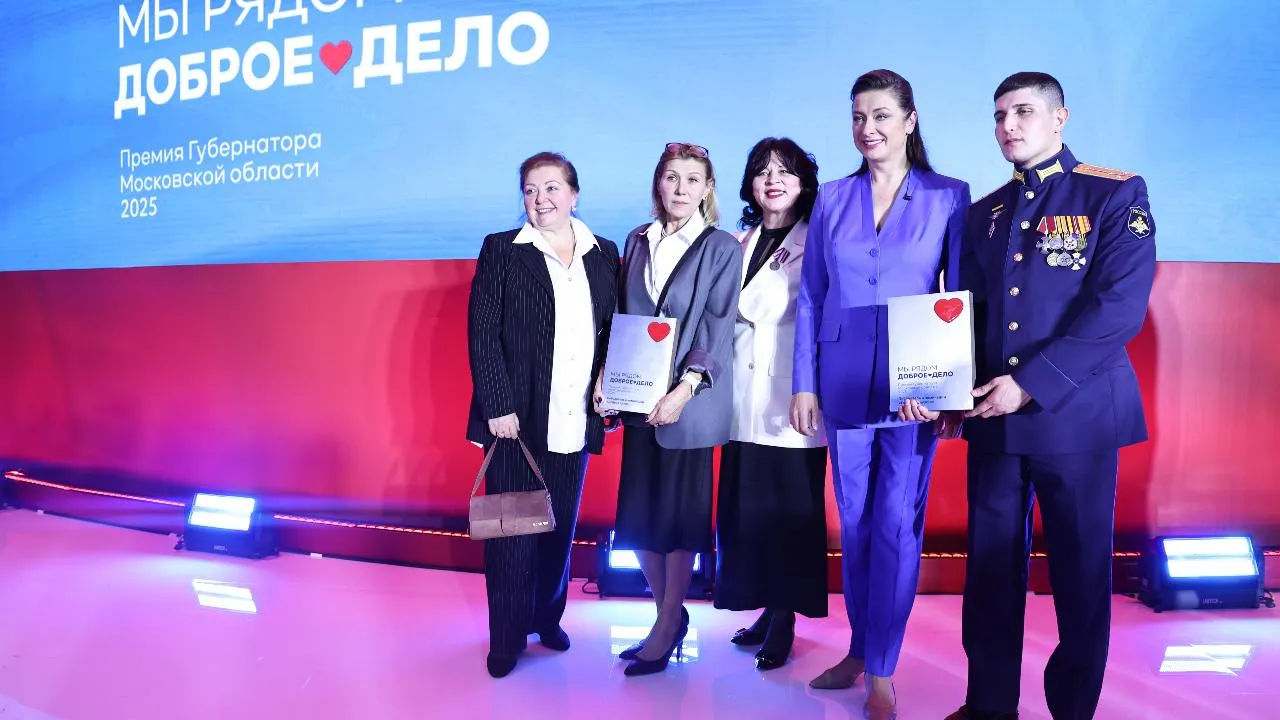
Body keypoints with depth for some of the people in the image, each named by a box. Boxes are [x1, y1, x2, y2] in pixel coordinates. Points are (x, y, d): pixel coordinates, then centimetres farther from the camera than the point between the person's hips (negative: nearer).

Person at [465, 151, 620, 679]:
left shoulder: (604, 254, 8)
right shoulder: (501, 250, 0)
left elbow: (615, 330, 11)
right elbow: (482, 333, -6)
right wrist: (497, 406, -12)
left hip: (575, 422, 3)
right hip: (516, 418, -3)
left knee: (560, 528, 14)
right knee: (512, 532, 4)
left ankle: (547, 616, 34)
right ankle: (506, 638, 19)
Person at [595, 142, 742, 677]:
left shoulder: (722, 248, -4)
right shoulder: (639, 241, 10)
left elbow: (717, 329, -10)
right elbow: (622, 316, 13)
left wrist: (683, 391, -18)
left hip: (687, 401, -5)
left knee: (678, 514, 3)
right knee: (638, 513, 9)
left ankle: (667, 628, 18)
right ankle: (669, 613, 27)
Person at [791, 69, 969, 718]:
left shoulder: (948, 197, 1)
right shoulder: (832, 199, 8)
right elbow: (810, 298, 7)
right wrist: (804, 383, 2)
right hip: (844, 381, 3)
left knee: (897, 523, 0)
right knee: (853, 521, 11)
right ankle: (860, 649, 27)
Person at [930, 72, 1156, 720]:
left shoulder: (1117, 194, -1)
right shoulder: (984, 213, 13)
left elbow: (1120, 307, -13)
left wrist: (1032, 383, -18)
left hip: (1077, 416, -4)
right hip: (992, 417, 4)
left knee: (1081, 571, 6)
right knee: (991, 566, 9)